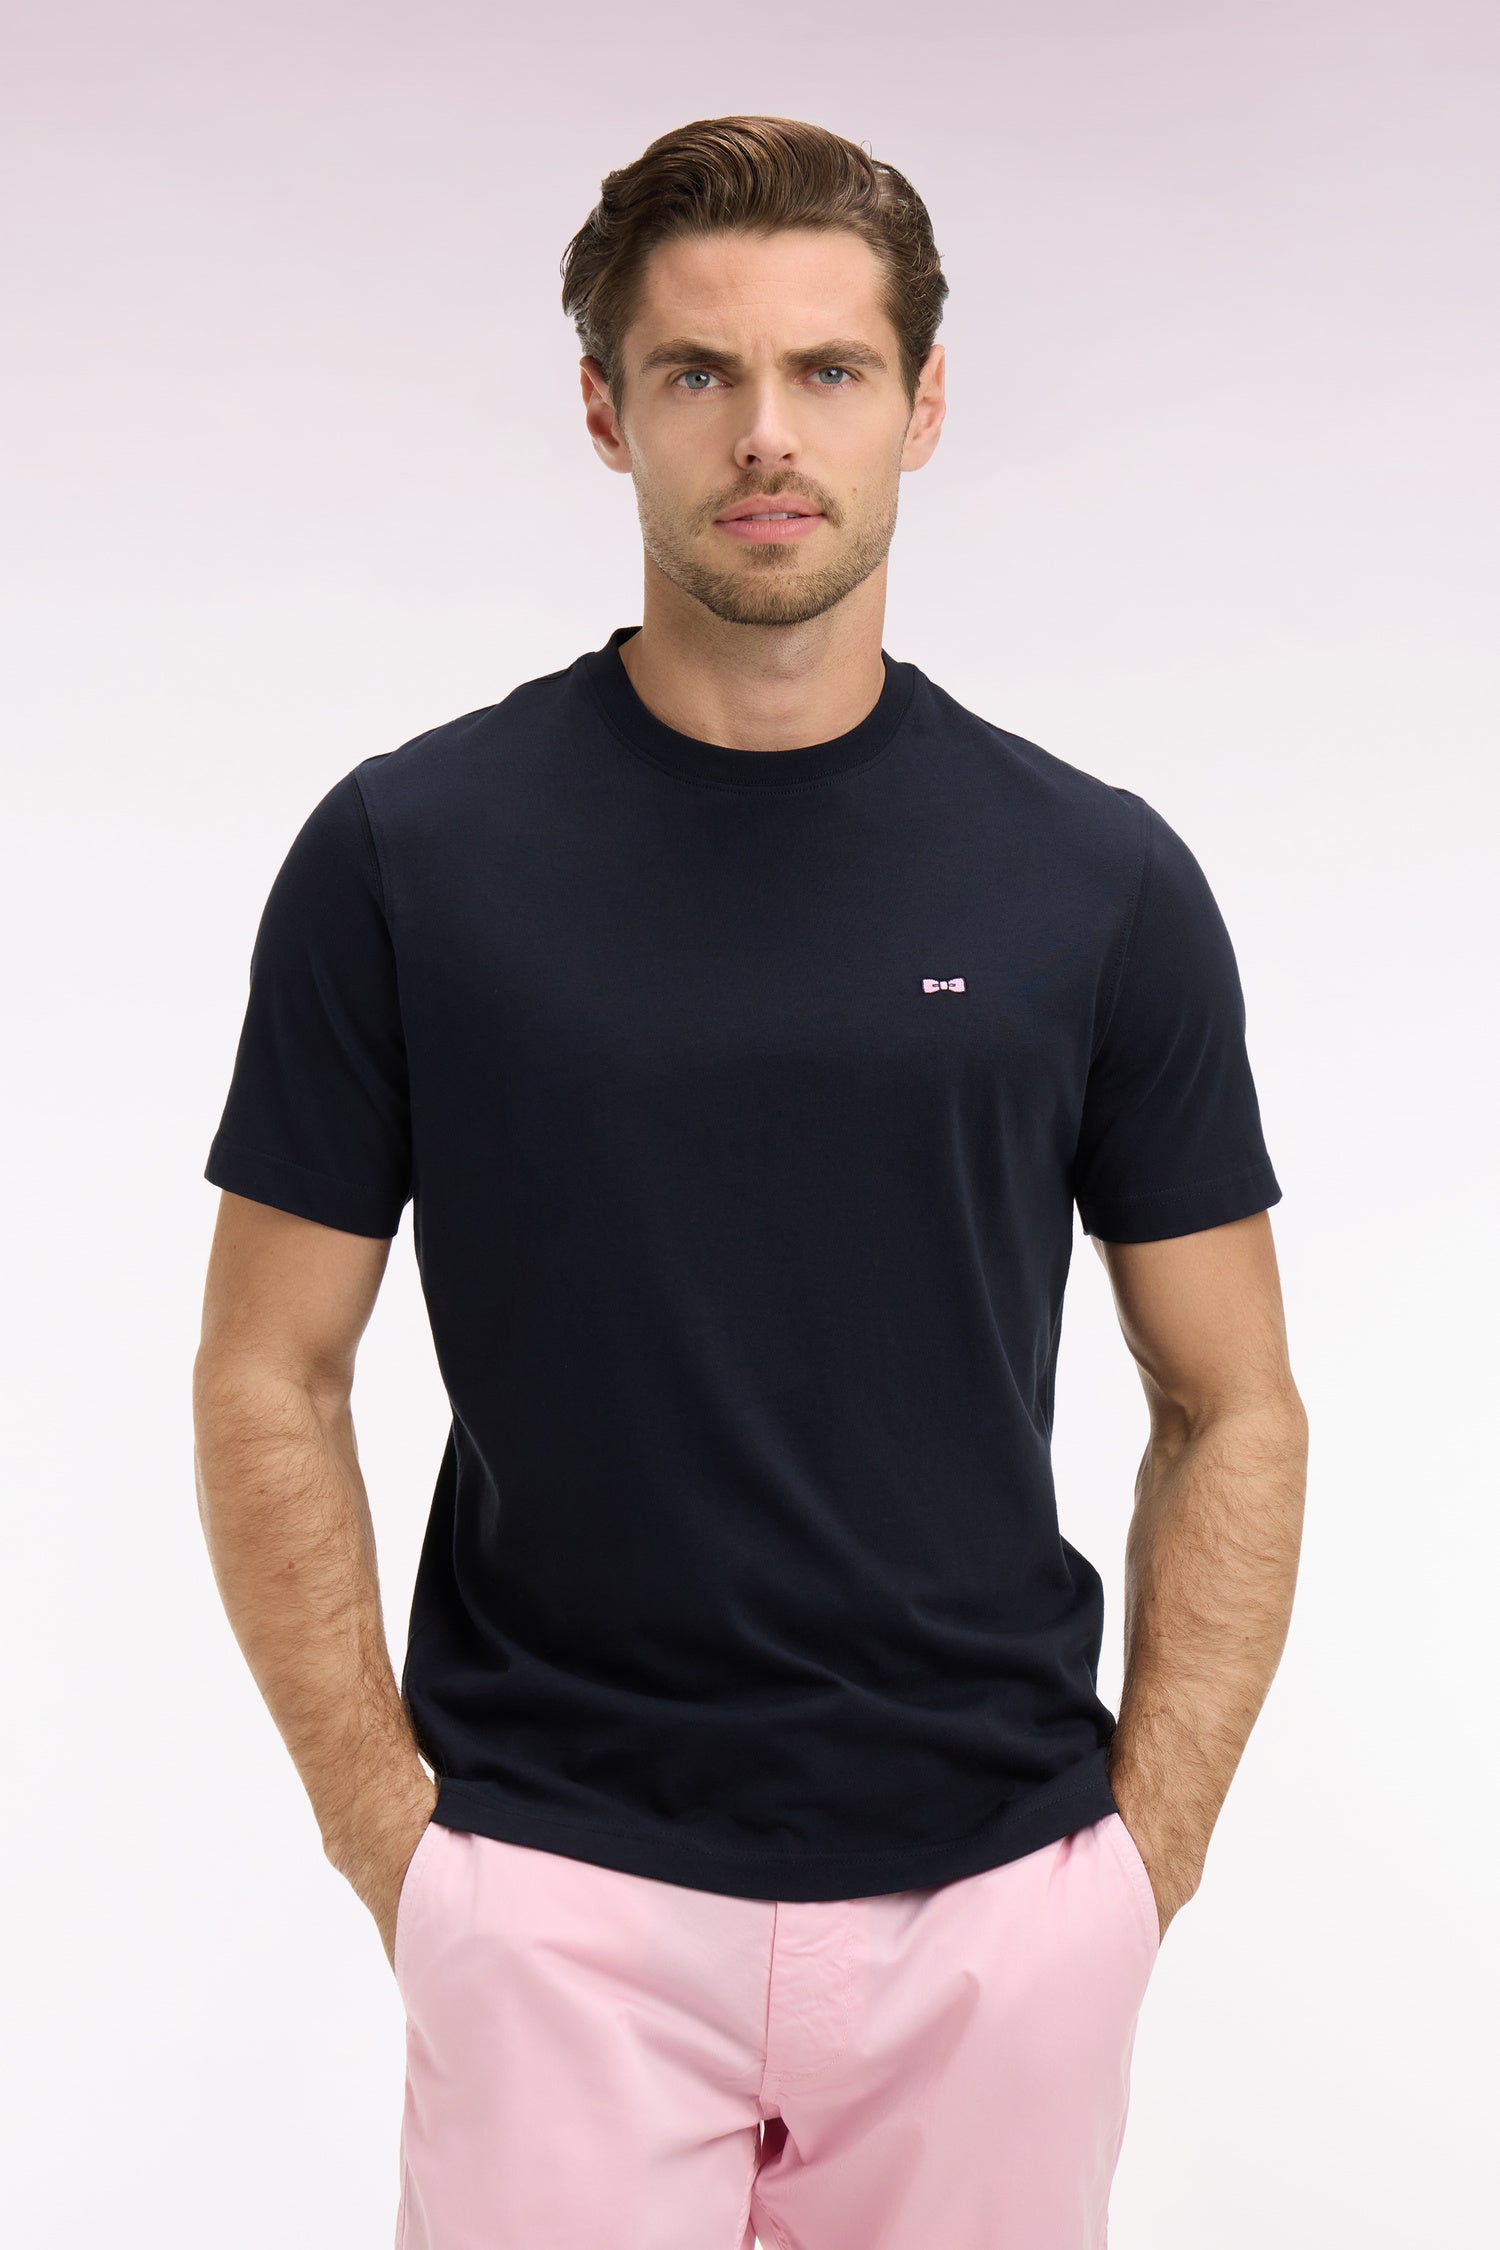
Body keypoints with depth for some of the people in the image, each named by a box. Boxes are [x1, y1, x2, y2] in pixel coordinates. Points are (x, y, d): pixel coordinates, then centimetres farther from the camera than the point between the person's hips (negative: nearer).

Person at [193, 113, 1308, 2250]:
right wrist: (391, 1833, -4)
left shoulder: (1098, 878, -1)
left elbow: (1232, 1407, 5)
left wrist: (1143, 1854, -2)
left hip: (989, 1903, 2)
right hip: (563, 1903, -1)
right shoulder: (409, 852, -4)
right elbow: (271, 1381, 1)